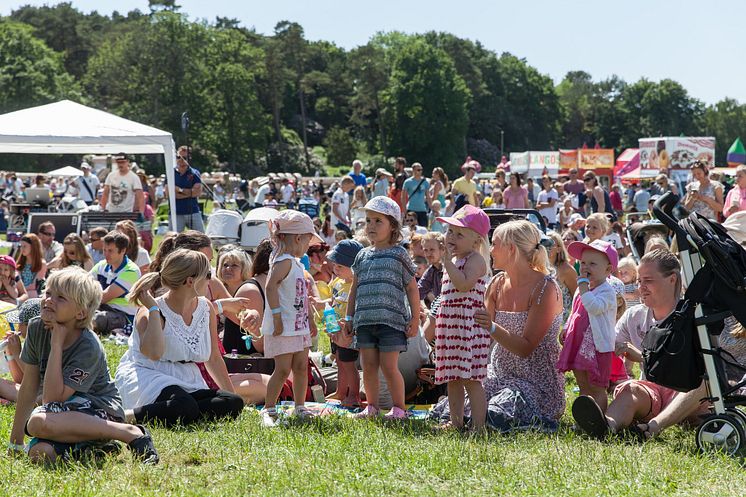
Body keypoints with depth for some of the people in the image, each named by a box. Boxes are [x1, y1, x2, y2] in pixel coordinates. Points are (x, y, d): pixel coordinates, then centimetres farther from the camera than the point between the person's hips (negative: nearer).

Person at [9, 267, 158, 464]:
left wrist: (57, 344, -26)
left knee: (39, 422, -36)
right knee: (39, 453, -30)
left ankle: (130, 433, -23)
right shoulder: (36, 328, -3)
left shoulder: (88, 347, -21)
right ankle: (87, 448, -2)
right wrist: (15, 442, 5)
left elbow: (51, 398, -25)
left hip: (102, 413, -4)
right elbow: (29, 387, 4)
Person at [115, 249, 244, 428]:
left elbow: (213, 359, 19)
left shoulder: (206, 308, 9)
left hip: (187, 383, 8)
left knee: (234, 404, -20)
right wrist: (153, 310, -22)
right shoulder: (150, 311, -10)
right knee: (185, 406, -39)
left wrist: (232, 395, 18)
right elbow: (154, 353, -30)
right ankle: (126, 416, -24)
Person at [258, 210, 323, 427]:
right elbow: (271, 287, -24)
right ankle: (268, 410, -2)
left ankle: (300, 407, 22)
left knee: (301, 367, 12)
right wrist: (277, 316, -26)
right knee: (283, 369, -8)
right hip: (283, 328, -10)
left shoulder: (296, 263, 17)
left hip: (299, 326, 10)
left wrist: (309, 320, 28)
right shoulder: (285, 261, -14)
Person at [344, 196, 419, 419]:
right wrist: (349, 318, 17)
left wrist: (415, 318, -2)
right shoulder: (363, 256, 14)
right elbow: (355, 289, 20)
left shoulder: (399, 254, 1)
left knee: (389, 366, -5)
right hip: (365, 320, 5)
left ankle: (398, 407, 6)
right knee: (369, 366, 6)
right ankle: (372, 406, 17)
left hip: (391, 320, -5)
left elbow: (412, 288, 2)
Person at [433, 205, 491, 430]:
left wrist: (447, 261, -21)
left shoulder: (475, 259, -10)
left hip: (468, 328, -10)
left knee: (470, 379, -10)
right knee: (452, 379, 13)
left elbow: (463, 284, -28)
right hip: (450, 327, 10)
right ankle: (456, 422, 21)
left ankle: (478, 426, -8)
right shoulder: (454, 261, 19)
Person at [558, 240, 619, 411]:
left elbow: (594, 307, -30)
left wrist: (583, 285, -24)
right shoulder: (581, 291, 14)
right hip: (579, 344, 8)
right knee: (583, 387, 14)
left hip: (598, 347, -8)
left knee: (597, 388, -4)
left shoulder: (607, 292, -12)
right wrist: (566, 330, 14)